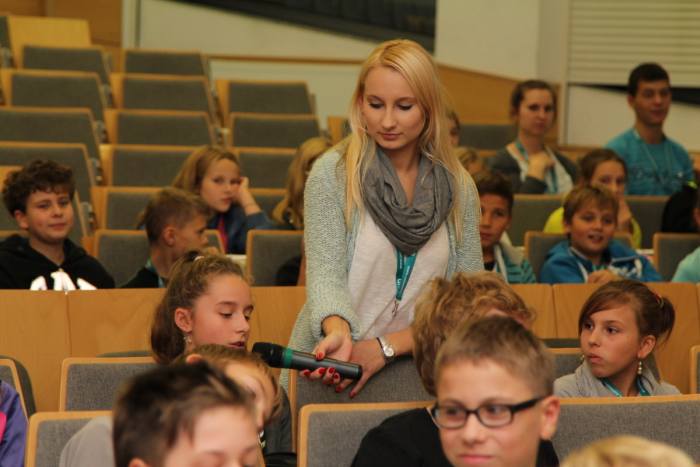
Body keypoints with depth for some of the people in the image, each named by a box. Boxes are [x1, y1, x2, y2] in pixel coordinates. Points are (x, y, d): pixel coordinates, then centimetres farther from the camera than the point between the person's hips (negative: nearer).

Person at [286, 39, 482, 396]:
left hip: (416, 373, 2)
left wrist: (386, 347, -9)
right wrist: (338, 332, -29)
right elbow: (325, 273, -7)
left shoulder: (458, 187, 7)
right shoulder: (333, 174, -1)